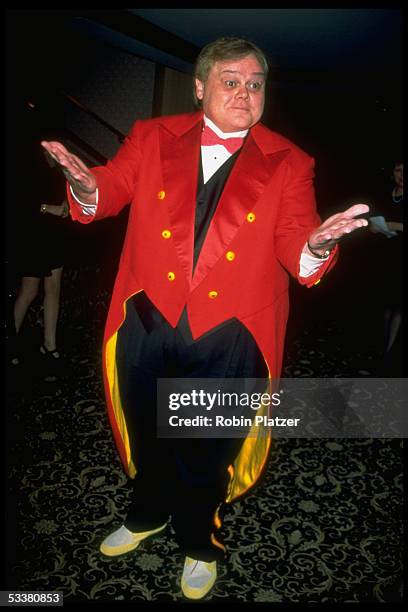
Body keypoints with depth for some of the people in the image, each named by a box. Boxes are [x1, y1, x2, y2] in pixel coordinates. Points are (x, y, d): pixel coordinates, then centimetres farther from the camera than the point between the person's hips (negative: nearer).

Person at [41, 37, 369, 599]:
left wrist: (317, 243, -31)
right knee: (148, 434, 23)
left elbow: (292, 245, -7)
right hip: (147, 322, 2)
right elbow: (113, 189, 6)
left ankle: (199, 543, 48)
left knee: (207, 449, 17)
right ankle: (148, 514, 56)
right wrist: (87, 186, -18)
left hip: (227, 340, -1)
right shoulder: (153, 137, 3)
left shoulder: (288, 164, -1)